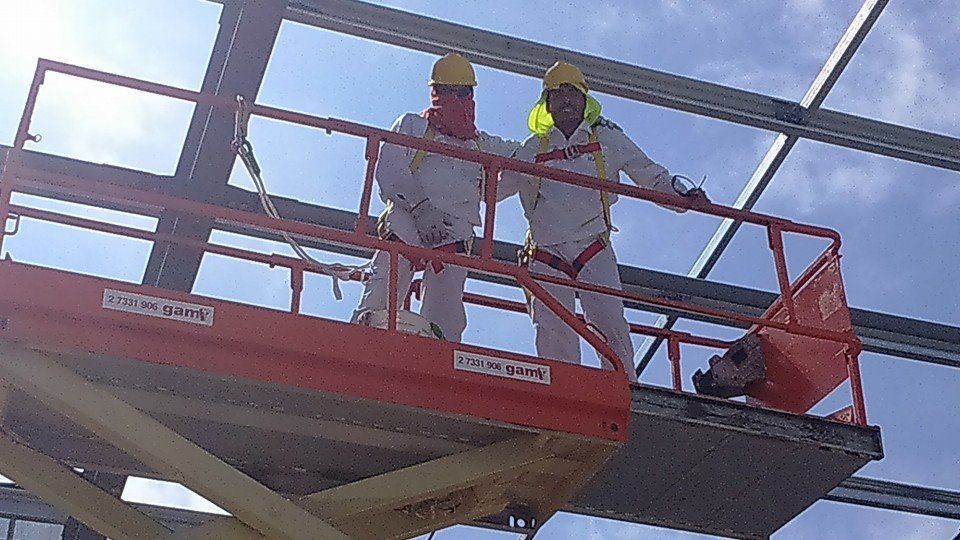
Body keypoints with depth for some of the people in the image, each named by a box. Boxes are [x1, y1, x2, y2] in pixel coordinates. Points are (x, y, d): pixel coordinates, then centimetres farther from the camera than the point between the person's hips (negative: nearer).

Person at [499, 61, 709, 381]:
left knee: (609, 322, -17)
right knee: (553, 331, -10)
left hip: (593, 248, -1)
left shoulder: (608, 139, 16)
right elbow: (496, 187, 19)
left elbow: (650, 176, 14)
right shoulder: (534, 148, 18)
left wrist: (683, 196, -1)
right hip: (546, 252, 1)